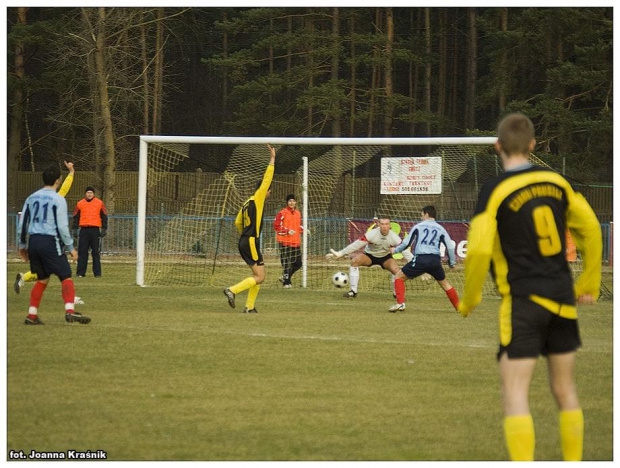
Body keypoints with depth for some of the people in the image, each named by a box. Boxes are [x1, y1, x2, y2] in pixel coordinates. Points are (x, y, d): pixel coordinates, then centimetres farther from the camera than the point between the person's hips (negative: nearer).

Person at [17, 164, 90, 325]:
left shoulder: (31, 198, 12)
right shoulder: (58, 200, -6)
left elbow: (22, 223, 14)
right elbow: (62, 227, -10)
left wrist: (23, 246, 24)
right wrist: (71, 247, -1)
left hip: (33, 242, 6)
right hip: (50, 242, -6)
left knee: (42, 280, 18)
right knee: (66, 277, -5)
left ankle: (31, 315, 13)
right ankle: (70, 310, -23)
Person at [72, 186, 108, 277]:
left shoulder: (99, 203, 7)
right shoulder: (80, 203, 10)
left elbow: (104, 216, 8)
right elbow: (76, 217, 13)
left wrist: (104, 229, 1)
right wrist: (75, 229, 6)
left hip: (95, 230, -1)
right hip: (84, 230, 1)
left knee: (96, 252, 1)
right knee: (82, 252, 0)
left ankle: (97, 272, 5)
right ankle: (81, 272, 3)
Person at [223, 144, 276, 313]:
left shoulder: (247, 203, 16)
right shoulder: (258, 199, -7)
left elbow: (238, 223, 23)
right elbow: (267, 179, -10)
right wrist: (272, 159, -6)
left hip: (244, 242, 9)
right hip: (252, 242, -9)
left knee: (258, 275, 13)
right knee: (260, 277, -8)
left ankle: (249, 307, 8)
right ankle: (233, 290, -18)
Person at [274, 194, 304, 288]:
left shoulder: (297, 213, 13)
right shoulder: (282, 213, -7)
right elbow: (276, 226, -10)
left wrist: (303, 230, 4)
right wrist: (287, 231, -19)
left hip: (296, 242, 7)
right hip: (285, 241, -7)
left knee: (298, 263, 7)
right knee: (286, 263, -4)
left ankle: (285, 277, 23)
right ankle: (286, 282, 5)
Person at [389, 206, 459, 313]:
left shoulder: (418, 226, 11)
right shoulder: (440, 229, 15)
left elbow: (407, 243, 12)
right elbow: (450, 247, 10)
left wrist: (395, 250, 29)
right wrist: (452, 263, 20)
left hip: (420, 259, -3)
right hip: (435, 261, 3)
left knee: (399, 277, 11)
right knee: (444, 283, 22)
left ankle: (400, 303, -5)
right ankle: (459, 307, 20)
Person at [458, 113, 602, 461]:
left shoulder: (494, 191, -10)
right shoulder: (556, 181, 6)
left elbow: (478, 250, -17)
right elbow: (591, 229, 11)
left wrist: (469, 299, -1)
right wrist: (589, 285, 22)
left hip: (523, 301, -5)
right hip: (563, 299, 5)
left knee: (515, 395, -6)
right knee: (565, 391, 15)